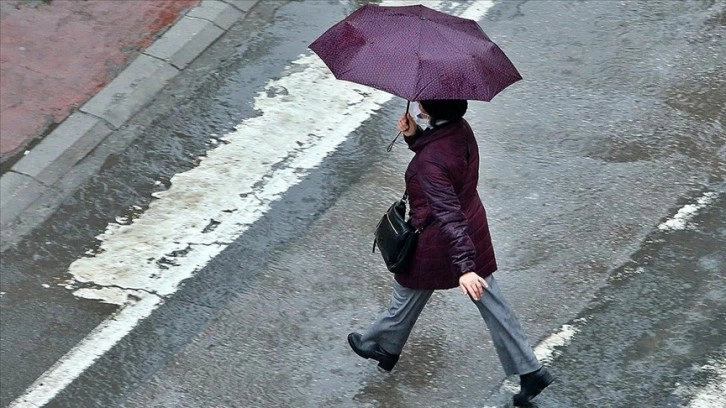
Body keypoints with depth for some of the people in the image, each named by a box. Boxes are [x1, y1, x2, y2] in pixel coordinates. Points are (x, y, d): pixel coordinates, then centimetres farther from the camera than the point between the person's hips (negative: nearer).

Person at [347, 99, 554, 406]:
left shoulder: (430, 161, -34)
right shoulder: (461, 128, -9)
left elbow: (448, 214, -37)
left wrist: (464, 267, -39)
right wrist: (415, 136, -6)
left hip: (438, 243, -7)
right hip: (474, 229, 8)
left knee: (407, 296, 20)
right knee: (491, 301, 16)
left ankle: (383, 347, 47)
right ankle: (529, 370, 20)